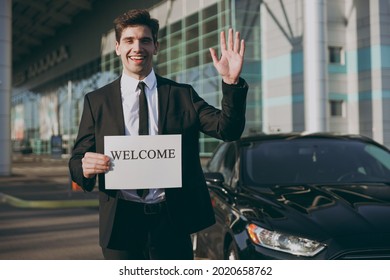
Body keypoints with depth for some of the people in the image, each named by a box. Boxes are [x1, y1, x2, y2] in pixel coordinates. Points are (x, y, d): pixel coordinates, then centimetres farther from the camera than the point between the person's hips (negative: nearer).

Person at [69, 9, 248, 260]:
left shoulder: (182, 94, 5)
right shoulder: (96, 101, 5)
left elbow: (228, 129, -6)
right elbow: (77, 160, 6)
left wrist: (232, 82, -22)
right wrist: (85, 168, -18)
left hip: (172, 221, 0)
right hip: (120, 223, 0)